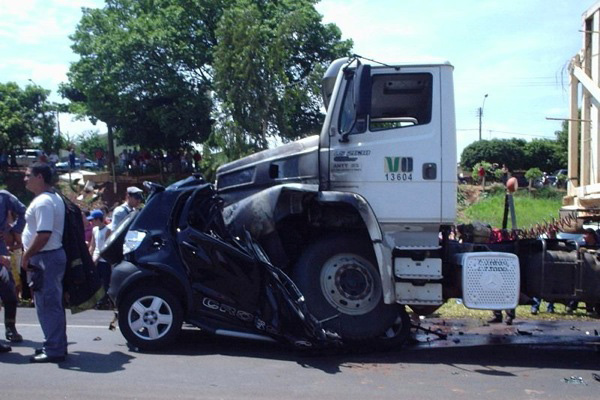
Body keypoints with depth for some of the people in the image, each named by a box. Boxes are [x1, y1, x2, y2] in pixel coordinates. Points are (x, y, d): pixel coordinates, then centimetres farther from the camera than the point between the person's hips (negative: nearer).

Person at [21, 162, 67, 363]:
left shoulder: (43, 202, -18)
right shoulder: (54, 198, 15)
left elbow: (43, 235, -25)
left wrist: (26, 256, -15)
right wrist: (30, 254, 20)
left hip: (45, 257, -11)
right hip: (54, 254, 11)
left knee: (47, 305, -5)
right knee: (53, 303, 16)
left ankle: (54, 350, 1)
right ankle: (57, 345, 24)